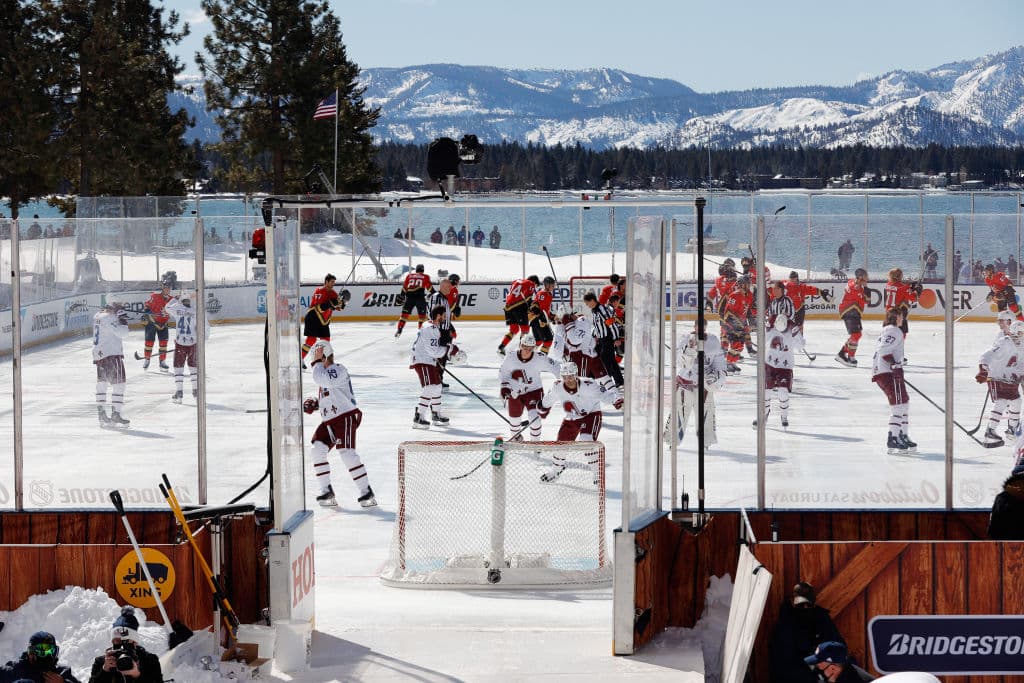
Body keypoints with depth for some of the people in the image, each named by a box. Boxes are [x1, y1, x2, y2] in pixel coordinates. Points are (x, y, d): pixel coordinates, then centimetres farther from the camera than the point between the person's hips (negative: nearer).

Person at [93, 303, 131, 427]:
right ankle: (115, 413, -11)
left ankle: (101, 414, 19)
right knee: (118, 384, -6)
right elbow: (123, 334, -20)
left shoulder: (97, 316, 13)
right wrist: (123, 320, -8)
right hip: (111, 354, -10)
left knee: (102, 383, 16)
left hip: (98, 354, 10)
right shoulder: (109, 318, -15)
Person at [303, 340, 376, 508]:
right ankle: (327, 491, 3)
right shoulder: (324, 373, 19)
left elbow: (321, 379, -29)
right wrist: (315, 404, 11)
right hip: (328, 421, 9)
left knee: (347, 453, -17)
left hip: (345, 417, -9)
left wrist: (317, 362, -17)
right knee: (317, 450, -5)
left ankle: (366, 491, -12)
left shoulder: (338, 370, -11)